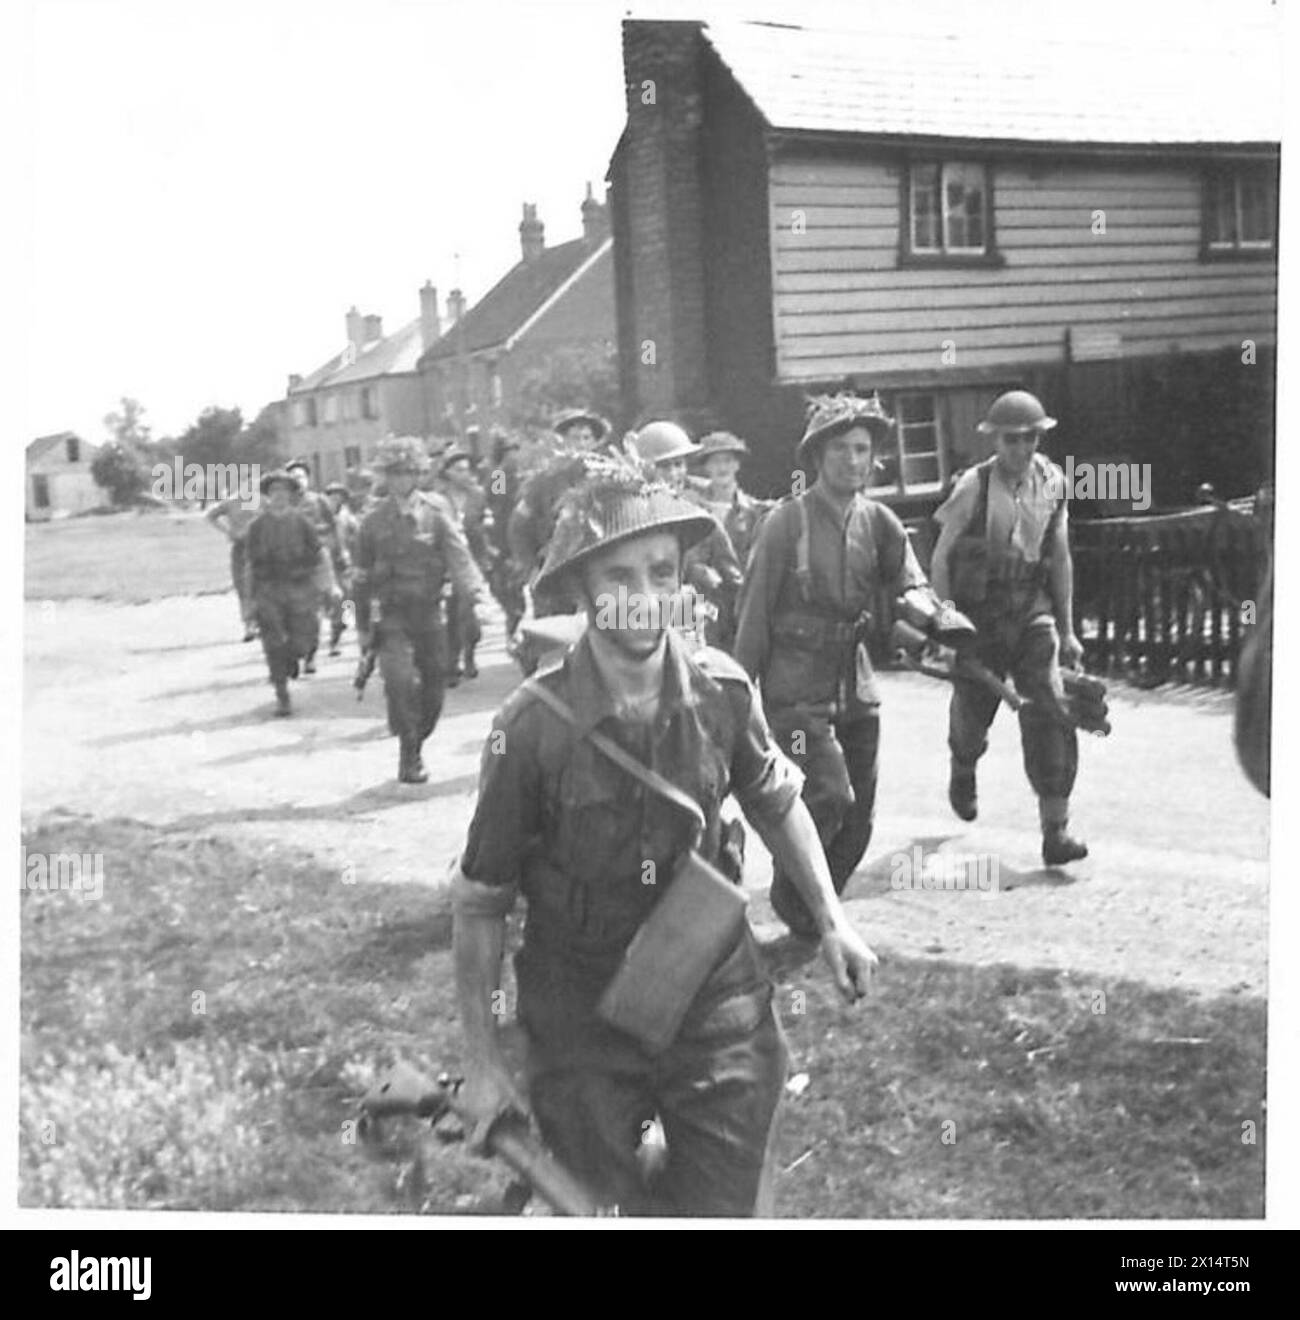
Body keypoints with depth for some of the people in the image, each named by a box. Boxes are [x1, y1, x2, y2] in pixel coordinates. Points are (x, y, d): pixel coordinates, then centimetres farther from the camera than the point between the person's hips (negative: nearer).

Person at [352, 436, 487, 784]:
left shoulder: (434, 513, 0)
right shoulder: (374, 521, 1)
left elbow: (457, 554, -12)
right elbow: (362, 576, 8)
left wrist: (473, 586, -32)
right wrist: (363, 626, 8)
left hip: (430, 614, 1)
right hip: (393, 616, -1)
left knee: (434, 687, 6)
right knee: (401, 681, -18)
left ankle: (416, 745, 28)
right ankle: (409, 755, -5)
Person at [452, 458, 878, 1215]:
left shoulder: (722, 690, -11)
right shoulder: (534, 727, -19)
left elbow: (775, 804, 11)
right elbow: (480, 901, -8)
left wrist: (831, 917, 7)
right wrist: (482, 1060, -4)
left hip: (718, 1007, 2)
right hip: (583, 1029, -2)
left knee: (731, 1207, 7)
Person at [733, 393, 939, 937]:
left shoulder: (879, 521, 5)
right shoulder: (786, 521, -9)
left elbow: (911, 588, 2)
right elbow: (754, 612, -5)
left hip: (857, 687, 5)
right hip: (797, 689, -5)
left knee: (858, 819, 8)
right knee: (829, 796, -17)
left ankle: (819, 911, 28)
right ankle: (791, 899, 8)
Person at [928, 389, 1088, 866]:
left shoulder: (1052, 482, 0)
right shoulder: (974, 487, -12)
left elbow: (1059, 559, 10)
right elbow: (940, 559, -6)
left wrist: (1066, 629, 12)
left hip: (1032, 610, 2)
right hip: (979, 615, -2)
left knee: (1050, 712, -12)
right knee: (972, 713, 10)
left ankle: (1055, 831, -7)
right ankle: (962, 770, 48)